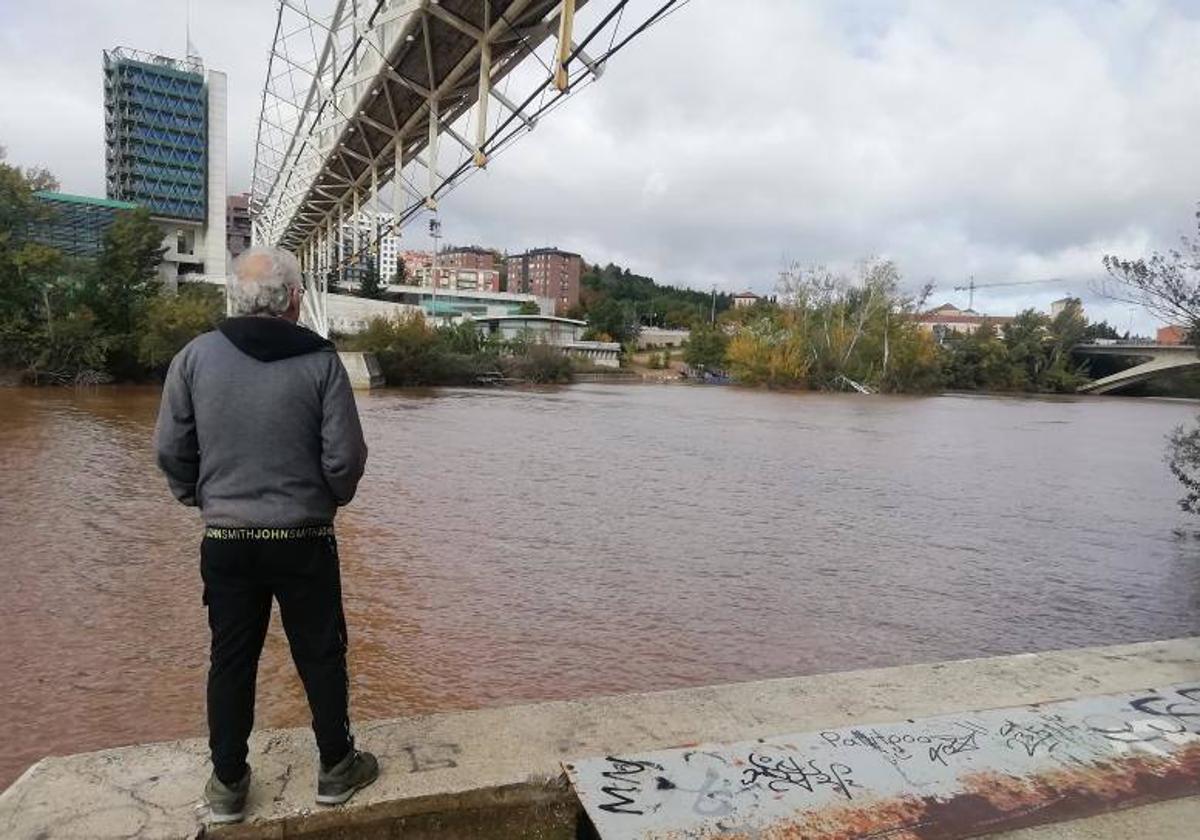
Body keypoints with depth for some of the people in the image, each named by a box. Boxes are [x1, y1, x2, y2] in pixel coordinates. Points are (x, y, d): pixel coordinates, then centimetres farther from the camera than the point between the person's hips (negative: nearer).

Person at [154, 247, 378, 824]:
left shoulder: (195, 357, -4)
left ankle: (227, 783, 29)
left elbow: (171, 449, 0)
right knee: (321, 655, 12)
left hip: (225, 539, 3)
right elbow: (345, 457, -11)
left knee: (231, 660, 16)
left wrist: (201, 499, 17)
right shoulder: (320, 362, -11)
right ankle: (336, 769, 27)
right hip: (303, 538, -2)